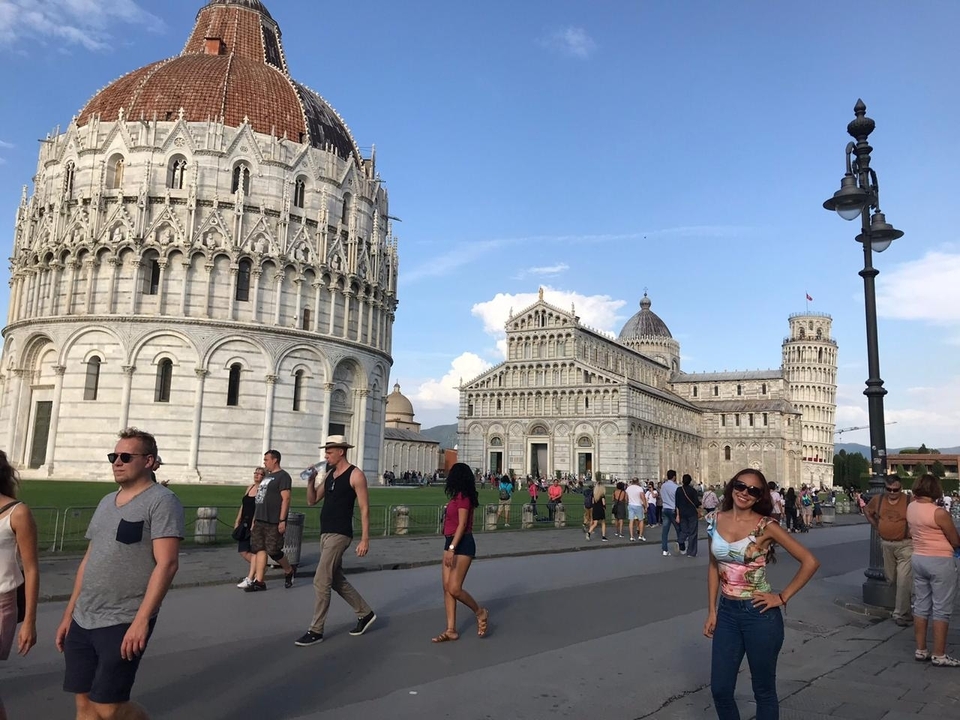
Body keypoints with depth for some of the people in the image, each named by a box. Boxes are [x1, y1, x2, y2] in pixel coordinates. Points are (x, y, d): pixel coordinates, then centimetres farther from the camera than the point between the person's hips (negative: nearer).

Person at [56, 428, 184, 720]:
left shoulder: (161, 501, -11)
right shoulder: (106, 502, 14)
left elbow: (166, 564, -19)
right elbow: (88, 561, 19)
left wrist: (141, 620, -24)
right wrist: (68, 615, 17)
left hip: (124, 624, -7)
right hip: (82, 621, 7)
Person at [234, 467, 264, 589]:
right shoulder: (250, 487, 15)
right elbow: (243, 505, 19)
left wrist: (254, 524, -24)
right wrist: (237, 522, 17)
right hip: (245, 523, 8)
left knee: (254, 551, -4)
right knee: (243, 551, 8)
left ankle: (250, 578, 0)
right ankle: (258, 569, 26)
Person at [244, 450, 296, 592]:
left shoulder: (283, 476, -9)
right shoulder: (267, 476, 19)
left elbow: (286, 498, -16)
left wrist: (282, 520, -21)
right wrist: (254, 519, 19)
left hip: (273, 522, -9)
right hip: (260, 520, 9)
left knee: (273, 551, -6)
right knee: (260, 549, 5)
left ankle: (289, 571, 17)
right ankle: (259, 582, 7)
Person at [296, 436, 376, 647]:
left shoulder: (355, 475, -10)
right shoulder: (329, 475, 13)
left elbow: (364, 508, -12)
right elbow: (312, 501, 15)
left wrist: (365, 539, -16)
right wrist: (311, 480, -2)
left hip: (339, 535, -9)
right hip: (325, 533, 9)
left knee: (321, 582, -9)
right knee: (336, 580, 16)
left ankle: (316, 631, 1)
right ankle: (365, 613, 30)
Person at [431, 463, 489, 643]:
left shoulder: (462, 497, -14)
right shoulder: (459, 497, 13)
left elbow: (462, 524, -20)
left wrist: (452, 548, -25)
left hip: (462, 545, -10)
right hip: (452, 544, 10)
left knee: (454, 588, -11)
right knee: (447, 587, 4)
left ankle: (480, 613, 12)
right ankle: (451, 630, 7)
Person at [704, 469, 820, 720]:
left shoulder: (766, 526, -13)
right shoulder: (715, 520, 0)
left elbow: (810, 562, -11)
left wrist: (782, 597, -11)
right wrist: (711, 611, 6)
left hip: (760, 614, -4)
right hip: (727, 612, 4)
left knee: (764, 690, 11)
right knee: (720, 689, 10)